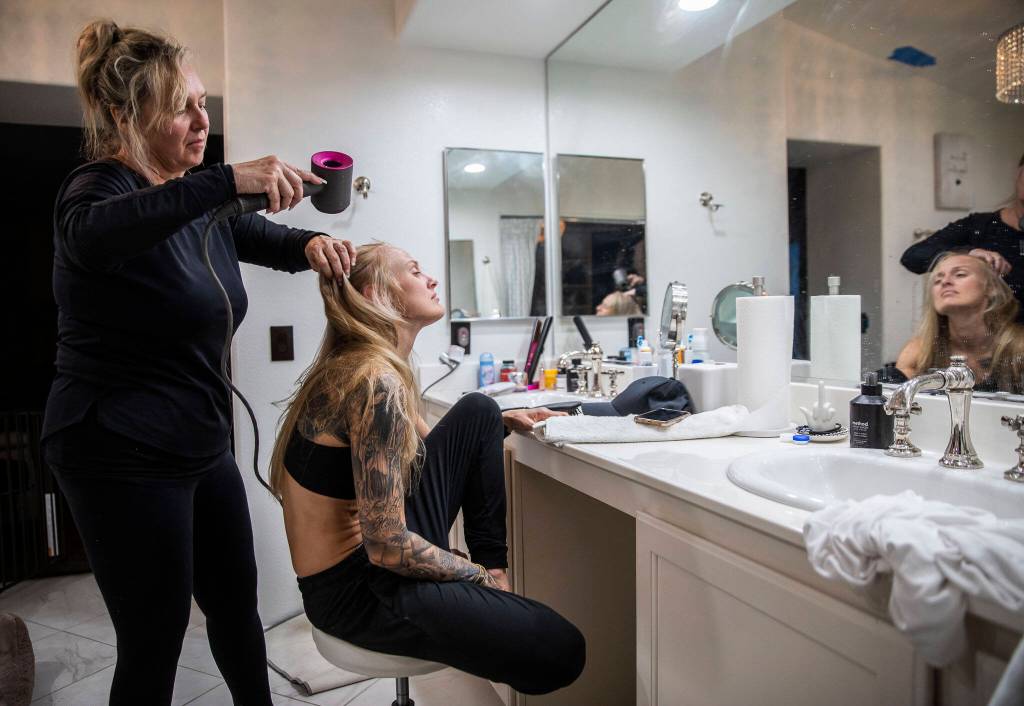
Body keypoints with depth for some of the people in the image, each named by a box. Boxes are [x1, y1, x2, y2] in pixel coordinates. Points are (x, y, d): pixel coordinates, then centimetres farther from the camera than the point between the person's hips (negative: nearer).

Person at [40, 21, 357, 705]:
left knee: (237, 602, 17)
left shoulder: (202, 203, 9)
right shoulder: (97, 187, -13)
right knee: (156, 637, 0)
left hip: (202, 444, 8)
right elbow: (90, 233, -36)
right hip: (125, 454, -7)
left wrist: (312, 243, -4)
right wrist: (228, 180, -44)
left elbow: (268, 239, 19)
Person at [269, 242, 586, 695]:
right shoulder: (376, 380, -25)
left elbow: (420, 449, 20)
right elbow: (387, 547, -26)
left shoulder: (354, 365, 5)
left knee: (477, 410, 6)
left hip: (382, 552, 9)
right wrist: (484, 576, -10)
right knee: (561, 652, -12)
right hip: (358, 588, -9)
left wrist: (503, 423, 9)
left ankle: (492, 563, 11)